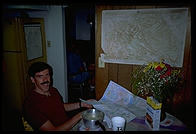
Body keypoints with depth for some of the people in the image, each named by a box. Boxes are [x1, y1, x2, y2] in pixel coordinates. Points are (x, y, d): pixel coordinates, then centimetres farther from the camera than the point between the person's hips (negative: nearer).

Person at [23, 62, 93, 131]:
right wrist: (79, 116, -22)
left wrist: (81, 104, 5)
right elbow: (52, 130, -23)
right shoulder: (31, 104, -22)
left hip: (72, 126, 7)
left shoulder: (53, 90, 2)